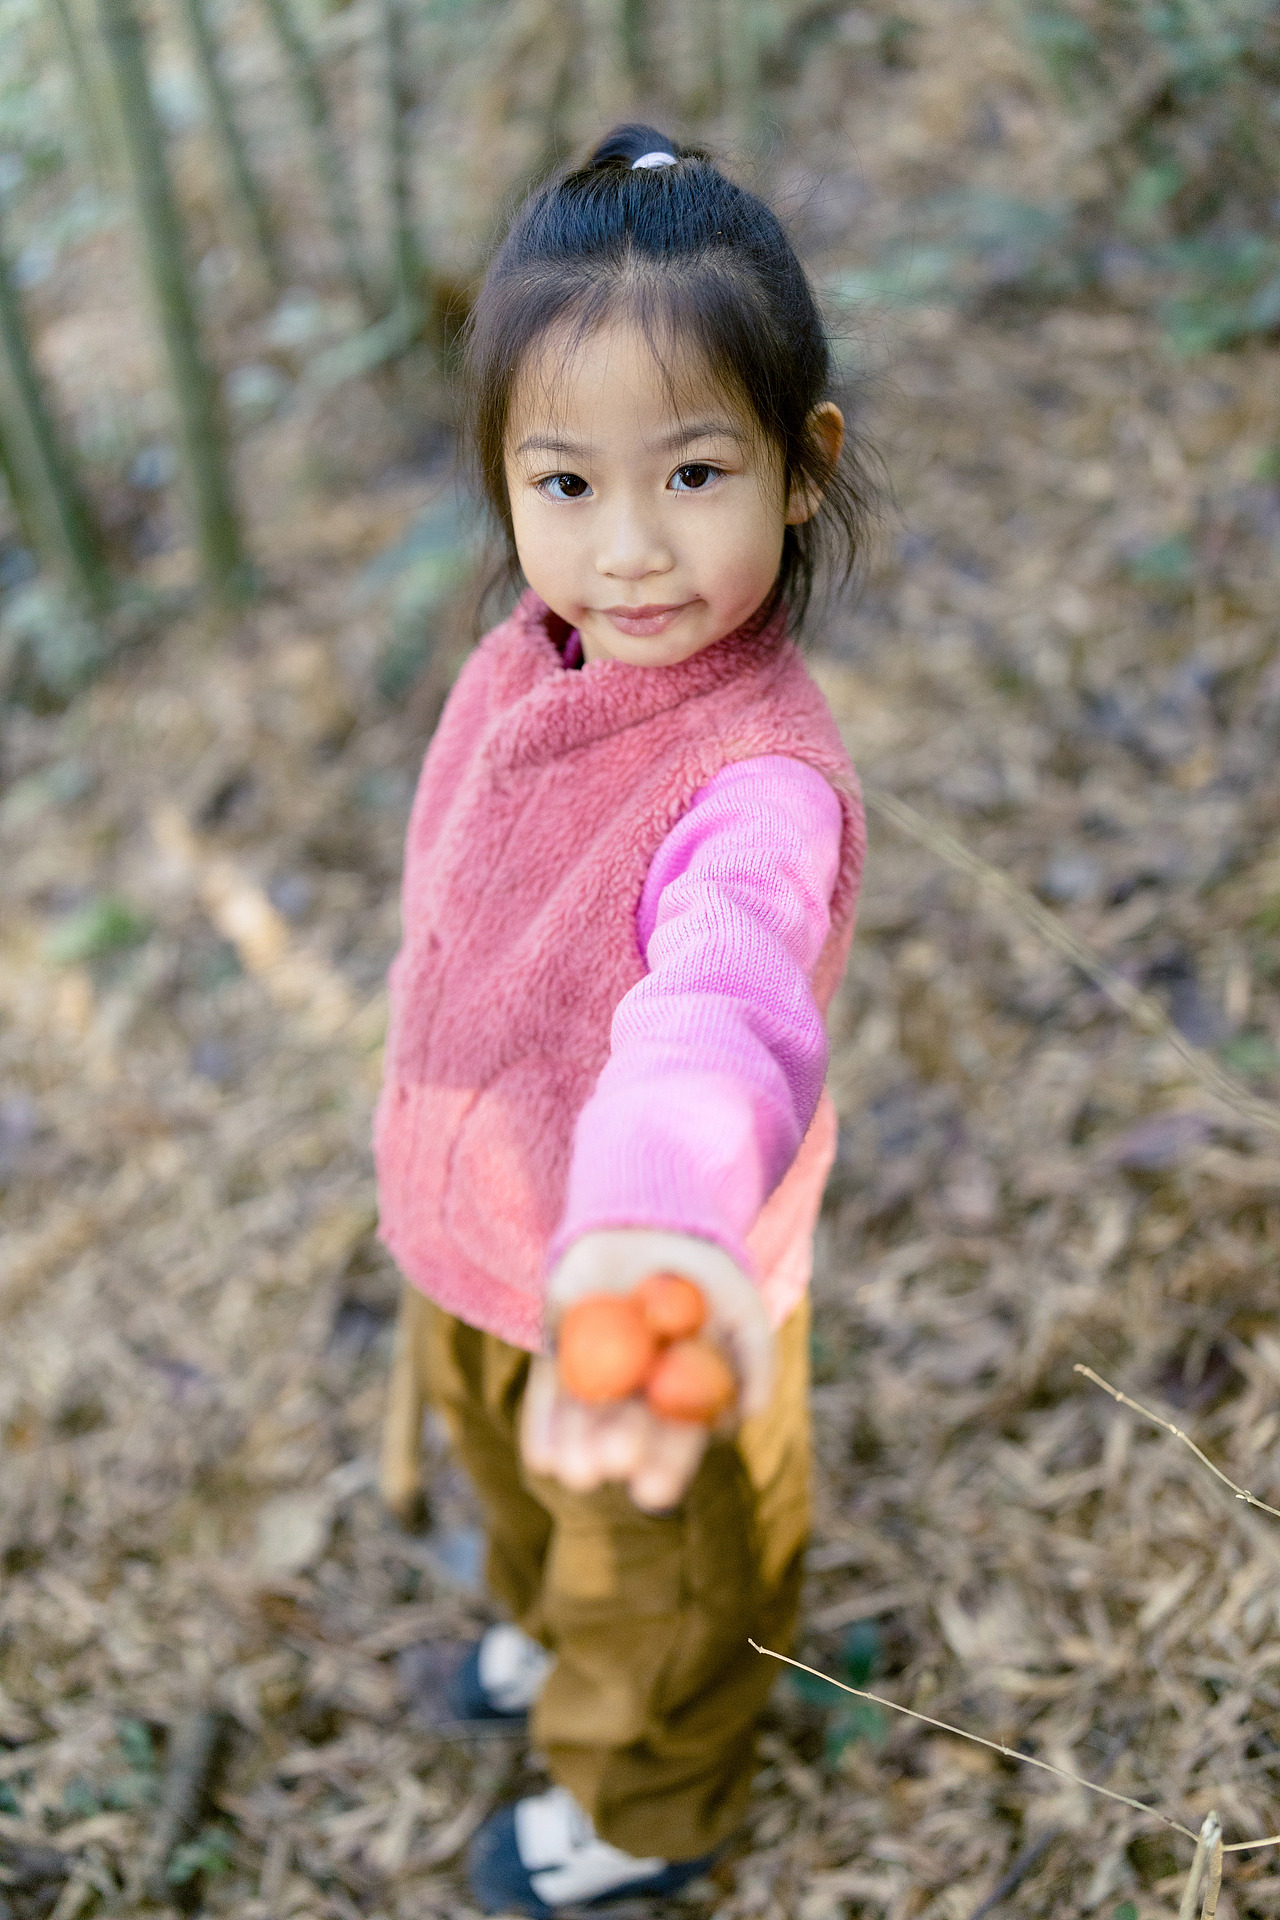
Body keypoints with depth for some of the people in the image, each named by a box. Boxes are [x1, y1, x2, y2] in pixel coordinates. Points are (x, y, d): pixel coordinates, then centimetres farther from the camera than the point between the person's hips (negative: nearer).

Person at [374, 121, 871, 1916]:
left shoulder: (761, 782, -37)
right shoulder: (518, 670, -12)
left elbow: (728, 995, -59)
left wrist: (661, 1224, -79)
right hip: (476, 1245, 7)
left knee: (663, 1580, 25)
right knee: (521, 1479, 37)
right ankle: (552, 1629, 71)